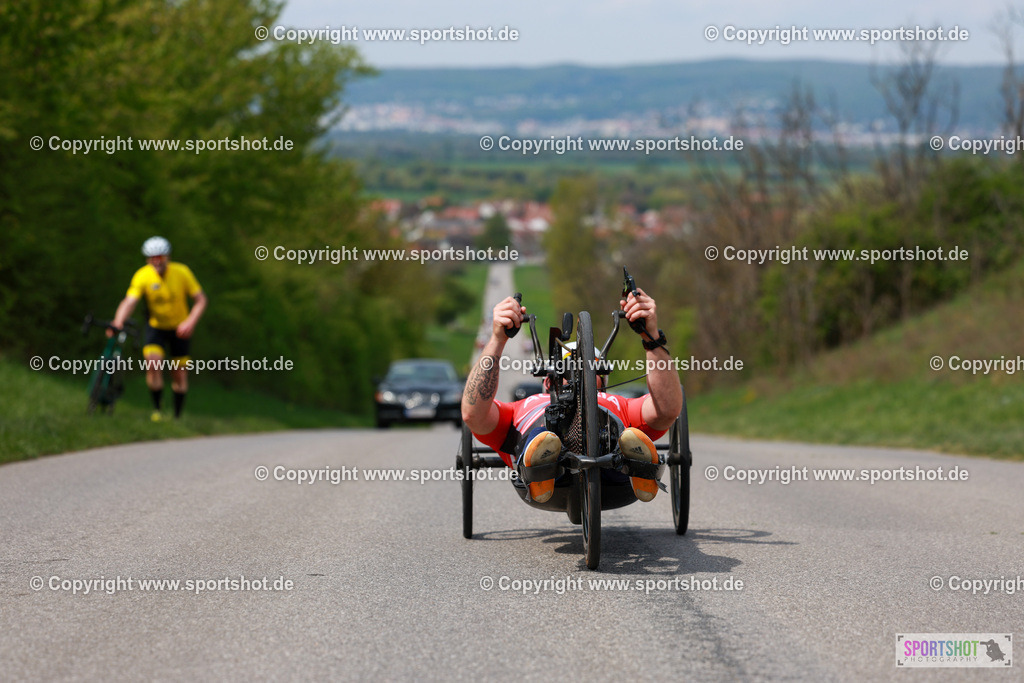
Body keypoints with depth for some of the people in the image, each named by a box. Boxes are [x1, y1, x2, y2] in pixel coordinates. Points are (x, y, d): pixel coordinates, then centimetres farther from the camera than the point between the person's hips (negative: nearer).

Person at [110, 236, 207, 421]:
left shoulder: (182, 272, -16)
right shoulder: (142, 276, -19)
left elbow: (201, 300, -11)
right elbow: (129, 302, -29)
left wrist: (191, 322, -27)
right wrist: (118, 322, -47)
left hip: (180, 328, 1)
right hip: (156, 327, 0)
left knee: (180, 375, 2)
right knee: (153, 363, -24)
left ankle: (177, 416, 19)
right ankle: (156, 409, -9)